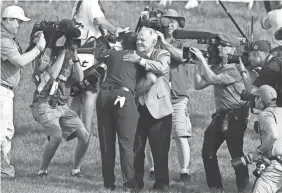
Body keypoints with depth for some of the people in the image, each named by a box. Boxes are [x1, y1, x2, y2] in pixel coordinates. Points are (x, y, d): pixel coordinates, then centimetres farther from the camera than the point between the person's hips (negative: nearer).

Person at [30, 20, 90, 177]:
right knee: (56, 135, -28)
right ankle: (43, 170, -11)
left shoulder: (69, 57, 11)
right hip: (44, 104, -6)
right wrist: (62, 53, -16)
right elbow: (52, 75, -21)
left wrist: (74, 56, -9)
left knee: (85, 136, -6)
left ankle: (76, 169, 12)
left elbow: (80, 78, 1)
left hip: (62, 105, 6)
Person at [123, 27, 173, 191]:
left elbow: (162, 67, -20)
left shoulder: (162, 54, 1)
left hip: (158, 110, -4)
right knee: (135, 149, 4)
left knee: (160, 151, -1)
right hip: (138, 108, 4)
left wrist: (140, 61, -19)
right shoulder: (133, 57, 13)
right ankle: (136, 183, 12)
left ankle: (161, 184, 6)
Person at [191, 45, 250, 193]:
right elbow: (199, 85, 7)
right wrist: (198, 64, 2)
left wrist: (202, 59, -20)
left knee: (236, 154, -8)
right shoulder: (216, 68, 10)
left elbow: (212, 79, -23)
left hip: (235, 116, -8)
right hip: (220, 115, 8)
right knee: (208, 152, 6)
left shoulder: (234, 70, -13)